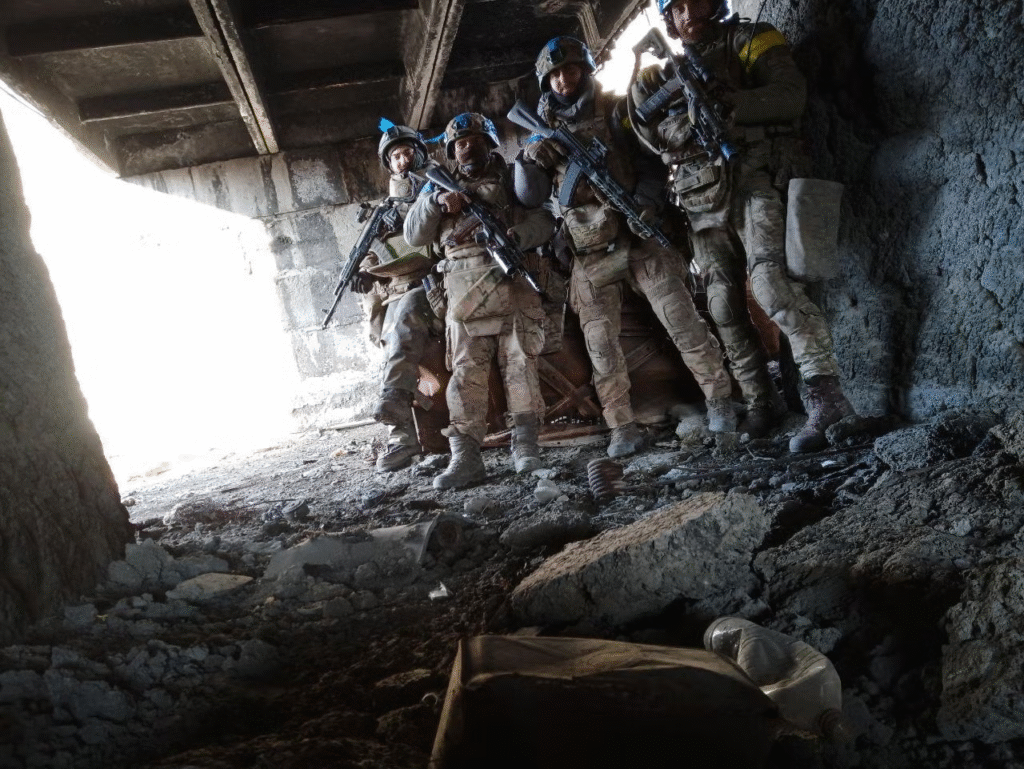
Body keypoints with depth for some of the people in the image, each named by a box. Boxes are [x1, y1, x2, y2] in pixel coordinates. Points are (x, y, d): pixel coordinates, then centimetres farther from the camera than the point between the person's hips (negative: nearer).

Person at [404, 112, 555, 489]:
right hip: (464, 290, 1)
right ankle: (465, 456, -12)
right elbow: (414, 236, 14)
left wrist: (516, 235, -17)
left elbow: (543, 219, 4)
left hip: (511, 279, -1)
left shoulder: (510, 179, 19)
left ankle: (525, 444, -6)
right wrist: (435, 200, -3)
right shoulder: (440, 188, 25)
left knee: (519, 358, -10)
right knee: (465, 368, -8)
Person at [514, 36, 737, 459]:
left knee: (683, 320, -5)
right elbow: (528, 194, 5)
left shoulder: (615, 110, 6)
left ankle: (719, 400, 7)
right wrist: (532, 160, -15)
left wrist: (647, 199, -15)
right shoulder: (544, 133, 11)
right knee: (601, 345, 0)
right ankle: (623, 428, 8)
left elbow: (652, 158, 4)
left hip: (639, 236, -2)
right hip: (590, 254, 2)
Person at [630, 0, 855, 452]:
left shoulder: (749, 41, 7)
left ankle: (826, 397, -29)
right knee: (724, 306, 5)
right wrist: (689, 120, -13)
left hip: (754, 181, -5)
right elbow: (652, 135, 8)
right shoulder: (663, 71, 21)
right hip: (703, 201, 5)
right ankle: (759, 404, 17)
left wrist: (727, 102, -22)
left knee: (770, 282, -26)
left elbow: (792, 95, -8)